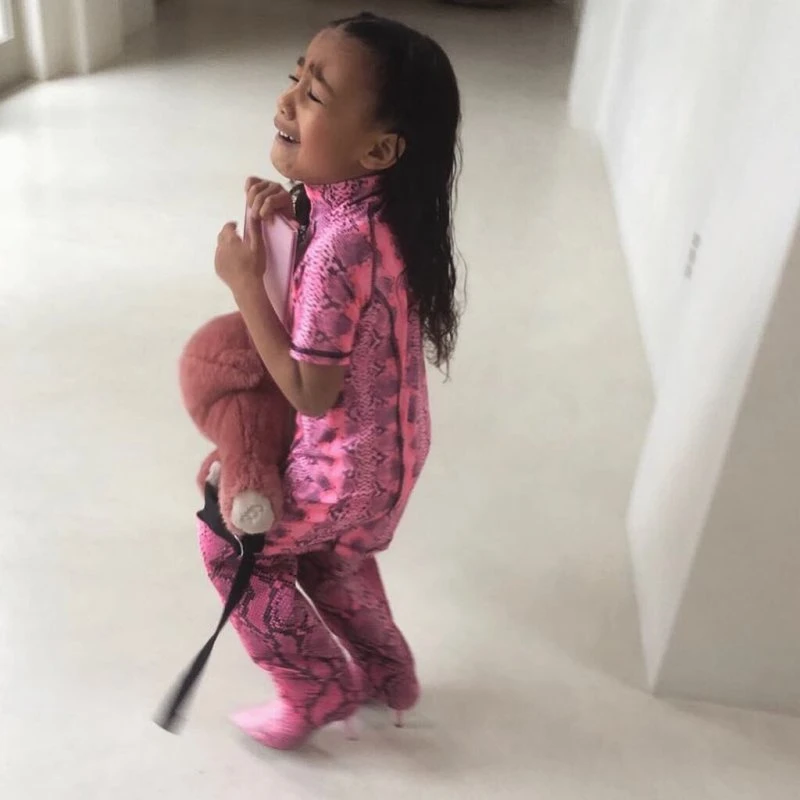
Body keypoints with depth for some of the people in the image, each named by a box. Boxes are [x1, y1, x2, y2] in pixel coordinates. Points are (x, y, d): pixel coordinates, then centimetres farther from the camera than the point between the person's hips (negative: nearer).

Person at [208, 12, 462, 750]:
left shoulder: (341, 245, -35)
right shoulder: (367, 204, -7)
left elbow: (311, 392, -27)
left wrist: (245, 279, -22)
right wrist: (294, 217, -6)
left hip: (351, 464, -8)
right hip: (387, 442, 8)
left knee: (228, 538, 15)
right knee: (324, 552, 32)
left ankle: (318, 691, 29)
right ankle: (387, 676, 49)